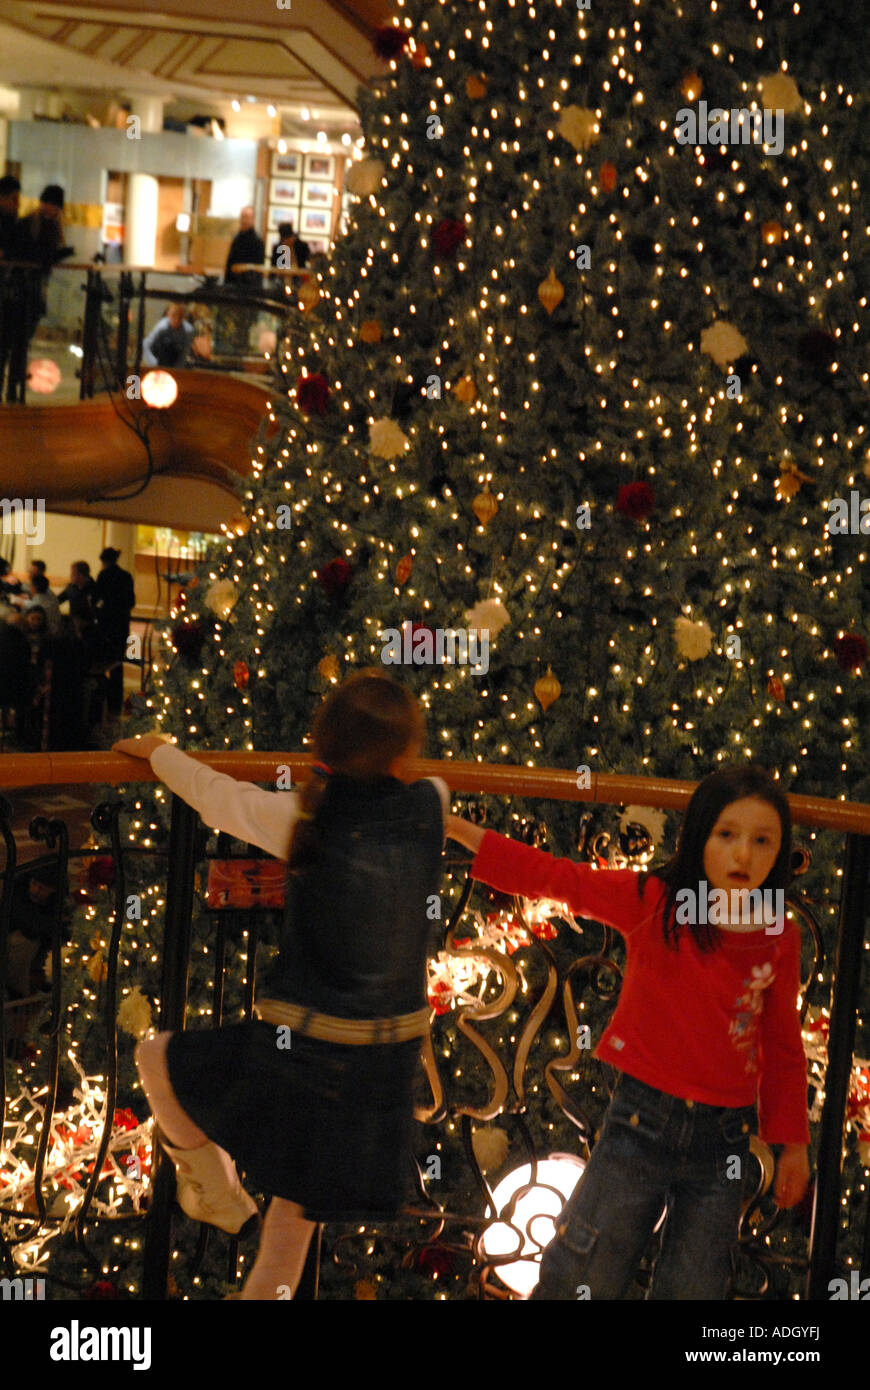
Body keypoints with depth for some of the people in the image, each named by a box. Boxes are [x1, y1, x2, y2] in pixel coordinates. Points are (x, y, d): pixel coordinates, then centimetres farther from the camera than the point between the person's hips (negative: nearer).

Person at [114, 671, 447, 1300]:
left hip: (307, 1053, -4)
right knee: (299, 1205, 22)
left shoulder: (305, 818, -13)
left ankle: (218, 1193, 26)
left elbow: (215, 793, 4)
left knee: (157, 1058, 21)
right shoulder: (429, 808, -4)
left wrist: (157, 751, 23)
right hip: (392, 1056, 4)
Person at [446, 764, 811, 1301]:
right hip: (642, 1121, -2)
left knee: (692, 1290, 11)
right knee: (579, 1283, 3)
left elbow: (783, 1045, 10)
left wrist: (793, 1144, 13)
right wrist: (454, 827, -12)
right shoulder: (652, 901, -8)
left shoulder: (780, 939, -1)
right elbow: (549, 876, -8)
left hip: (722, 1139, 2)